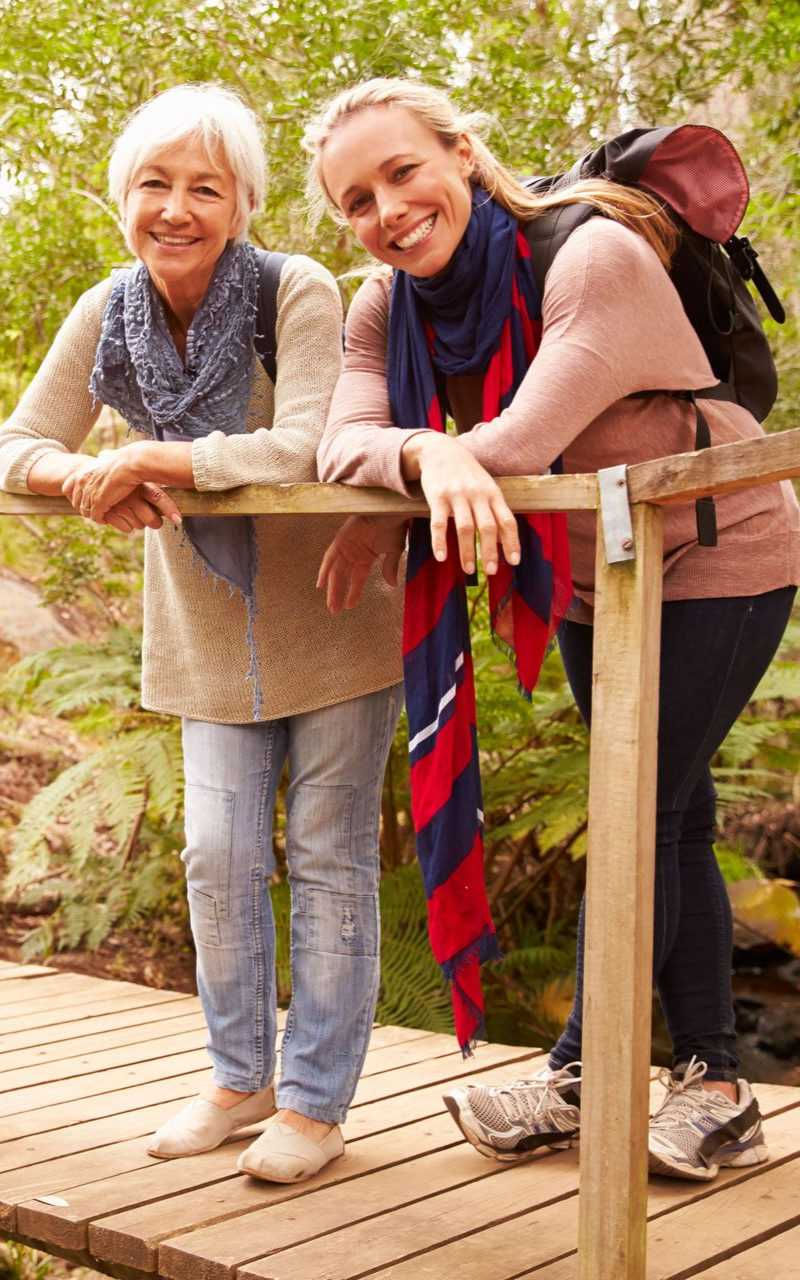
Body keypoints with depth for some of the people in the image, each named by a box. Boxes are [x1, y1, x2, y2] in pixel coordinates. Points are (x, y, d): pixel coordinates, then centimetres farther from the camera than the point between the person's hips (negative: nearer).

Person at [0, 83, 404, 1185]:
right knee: (220, 859, 8)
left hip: (332, 616, -4)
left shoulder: (299, 293, -20)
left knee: (330, 858, 3)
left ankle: (318, 1098, 16)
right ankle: (240, 1078, 27)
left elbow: (306, 449, -31)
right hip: (211, 628, 5)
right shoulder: (106, 314, -5)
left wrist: (146, 461, -32)